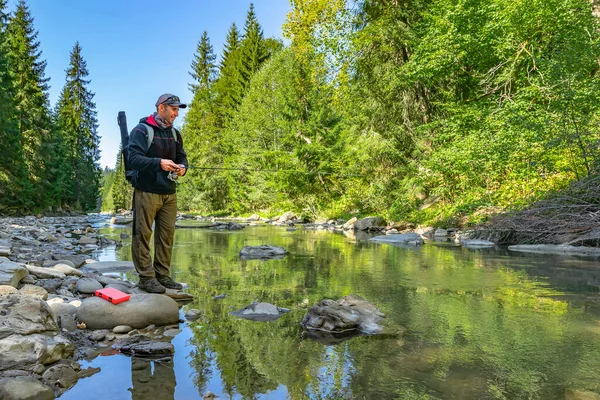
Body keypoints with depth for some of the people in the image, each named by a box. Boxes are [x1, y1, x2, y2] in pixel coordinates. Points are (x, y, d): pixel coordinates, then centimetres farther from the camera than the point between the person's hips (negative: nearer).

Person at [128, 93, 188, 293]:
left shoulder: (174, 133, 14)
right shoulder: (141, 130, -6)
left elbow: (182, 157, 18)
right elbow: (133, 158, -15)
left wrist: (182, 167, -5)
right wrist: (159, 163, -28)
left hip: (169, 193, 7)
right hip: (147, 192, -6)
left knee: (166, 235, 8)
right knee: (143, 235, -2)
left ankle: (162, 275, 17)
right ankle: (146, 278, 5)